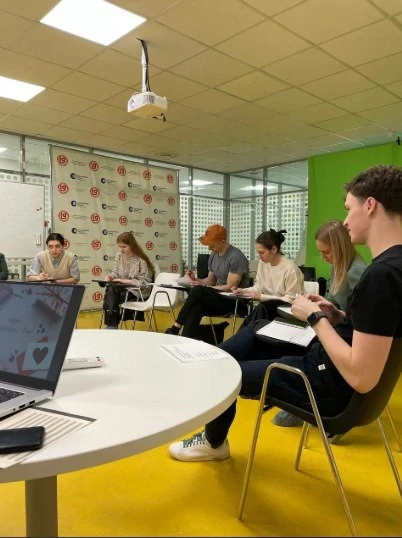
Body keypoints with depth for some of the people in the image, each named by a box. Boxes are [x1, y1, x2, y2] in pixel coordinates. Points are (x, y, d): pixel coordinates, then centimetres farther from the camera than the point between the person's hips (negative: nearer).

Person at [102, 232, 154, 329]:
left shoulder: (141, 260, -16)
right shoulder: (119, 256, 3)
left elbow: (145, 283, -19)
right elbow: (116, 272, 12)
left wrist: (127, 281, -26)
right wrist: (110, 276, -12)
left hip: (138, 292, -5)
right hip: (123, 288, 6)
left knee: (111, 294, -26)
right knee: (110, 290, -28)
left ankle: (112, 324, -10)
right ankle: (111, 325, -22)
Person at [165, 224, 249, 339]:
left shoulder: (236, 257, -15)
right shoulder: (213, 256, 9)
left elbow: (230, 287, -18)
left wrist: (203, 288, -18)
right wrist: (196, 279, -2)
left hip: (235, 301, -7)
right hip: (219, 297, 7)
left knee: (197, 291, -29)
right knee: (195, 309, -28)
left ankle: (175, 328, -20)